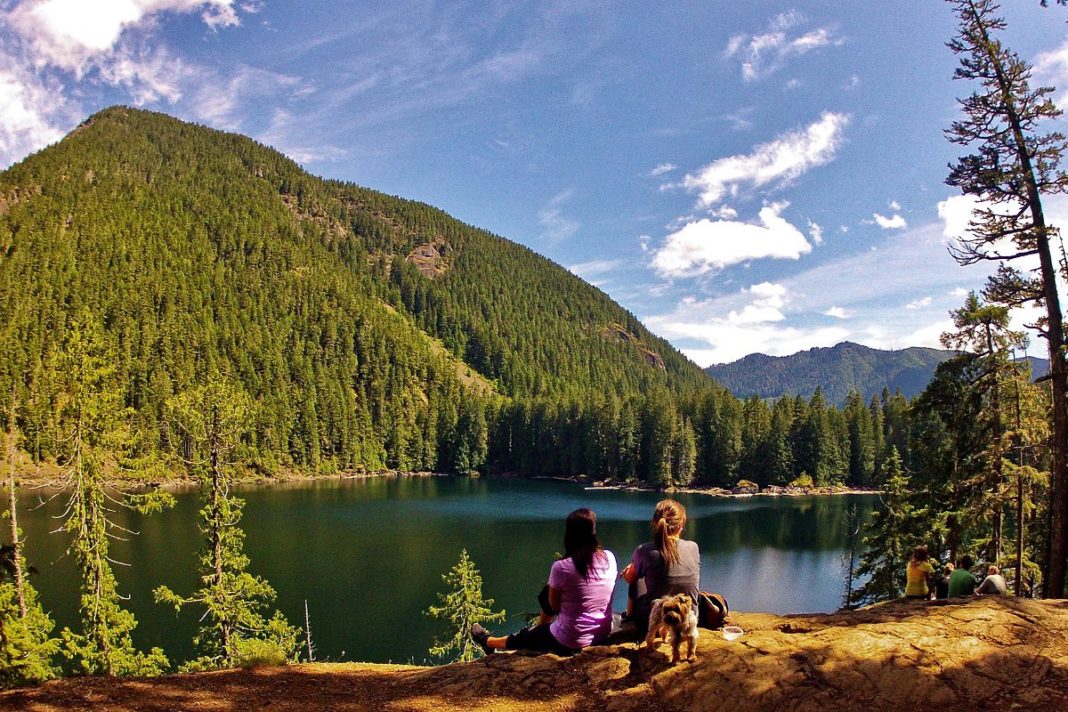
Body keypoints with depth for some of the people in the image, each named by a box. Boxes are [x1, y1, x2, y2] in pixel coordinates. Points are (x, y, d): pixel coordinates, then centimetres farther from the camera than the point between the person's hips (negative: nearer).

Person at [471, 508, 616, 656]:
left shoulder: (561, 567, -22)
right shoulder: (610, 558, -7)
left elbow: (554, 606, -7)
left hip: (571, 642, -5)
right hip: (604, 634, 5)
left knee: (522, 638, 26)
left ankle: (488, 641, 53)